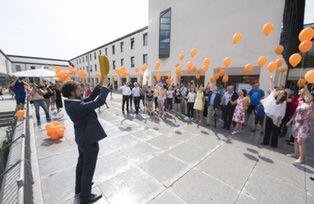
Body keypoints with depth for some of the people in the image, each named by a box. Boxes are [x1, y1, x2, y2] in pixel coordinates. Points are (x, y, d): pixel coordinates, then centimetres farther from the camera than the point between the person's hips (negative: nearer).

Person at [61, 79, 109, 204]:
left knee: (82, 163, 27)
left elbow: (89, 99, 1)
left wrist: (100, 86, -5)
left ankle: (79, 188, 49)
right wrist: (105, 87, -19)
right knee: (88, 168, 10)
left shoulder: (70, 103, -3)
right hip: (89, 139, -9)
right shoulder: (78, 106, -31)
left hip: (82, 138, 10)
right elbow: (99, 102, -31)